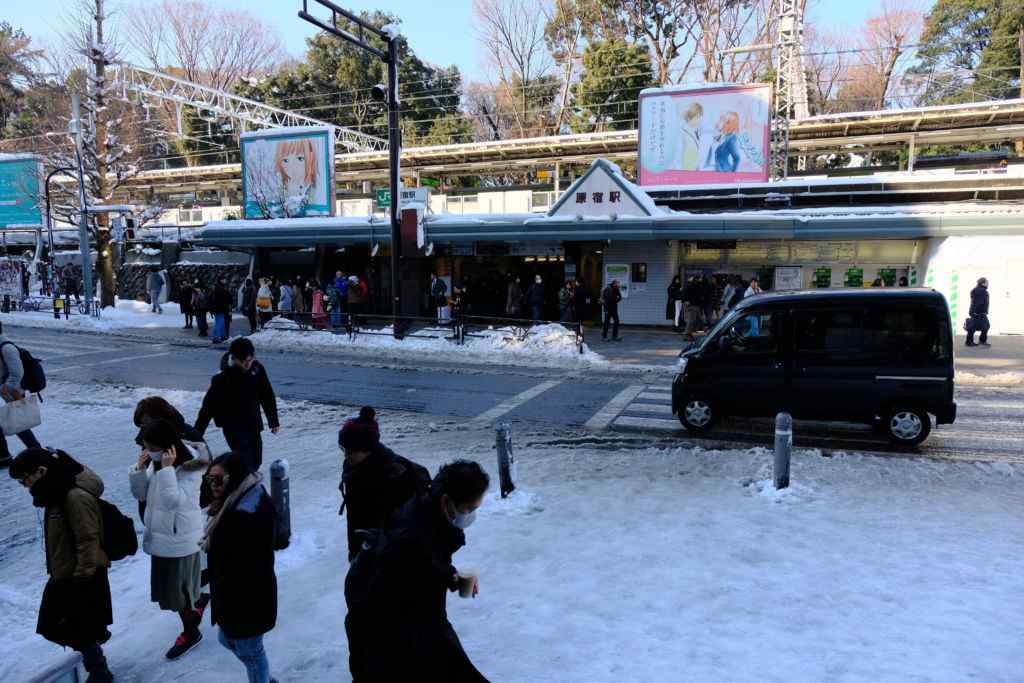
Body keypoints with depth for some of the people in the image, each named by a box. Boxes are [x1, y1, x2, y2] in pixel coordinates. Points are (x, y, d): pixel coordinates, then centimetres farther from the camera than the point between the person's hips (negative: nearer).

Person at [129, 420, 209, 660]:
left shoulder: (190, 469, -24)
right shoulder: (155, 463, -1)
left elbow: (173, 501, -33)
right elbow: (140, 494, 3)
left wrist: (167, 469, -36)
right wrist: (139, 469, -13)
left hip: (179, 539, -8)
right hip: (160, 536, 8)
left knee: (177, 588, 7)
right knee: (168, 584, 22)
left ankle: (190, 633, 28)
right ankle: (192, 612, 46)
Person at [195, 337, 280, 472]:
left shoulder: (257, 369, -8)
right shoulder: (222, 378, -19)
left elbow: (267, 395, 4)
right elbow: (209, 406, -15)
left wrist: (274, 421, 11)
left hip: (254, 424, 5)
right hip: (233, 428, -5)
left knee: (256, 462, 15)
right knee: (246, 463, -14)